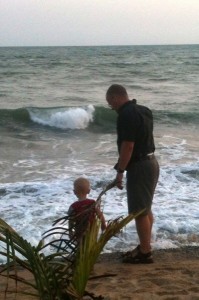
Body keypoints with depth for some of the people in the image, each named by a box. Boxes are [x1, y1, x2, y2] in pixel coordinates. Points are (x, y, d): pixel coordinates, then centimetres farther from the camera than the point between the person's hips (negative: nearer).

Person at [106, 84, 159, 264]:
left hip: (139, 166, -10)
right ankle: (145, 247, 26)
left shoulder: (126, 114, -18)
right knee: (145, 209, 17)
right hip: (150, 162, 10)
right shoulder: (143, 110, 12)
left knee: (139, 211, -2)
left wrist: (120, 171, -15)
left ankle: (145, 253, 5)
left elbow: (127, 146, -22)